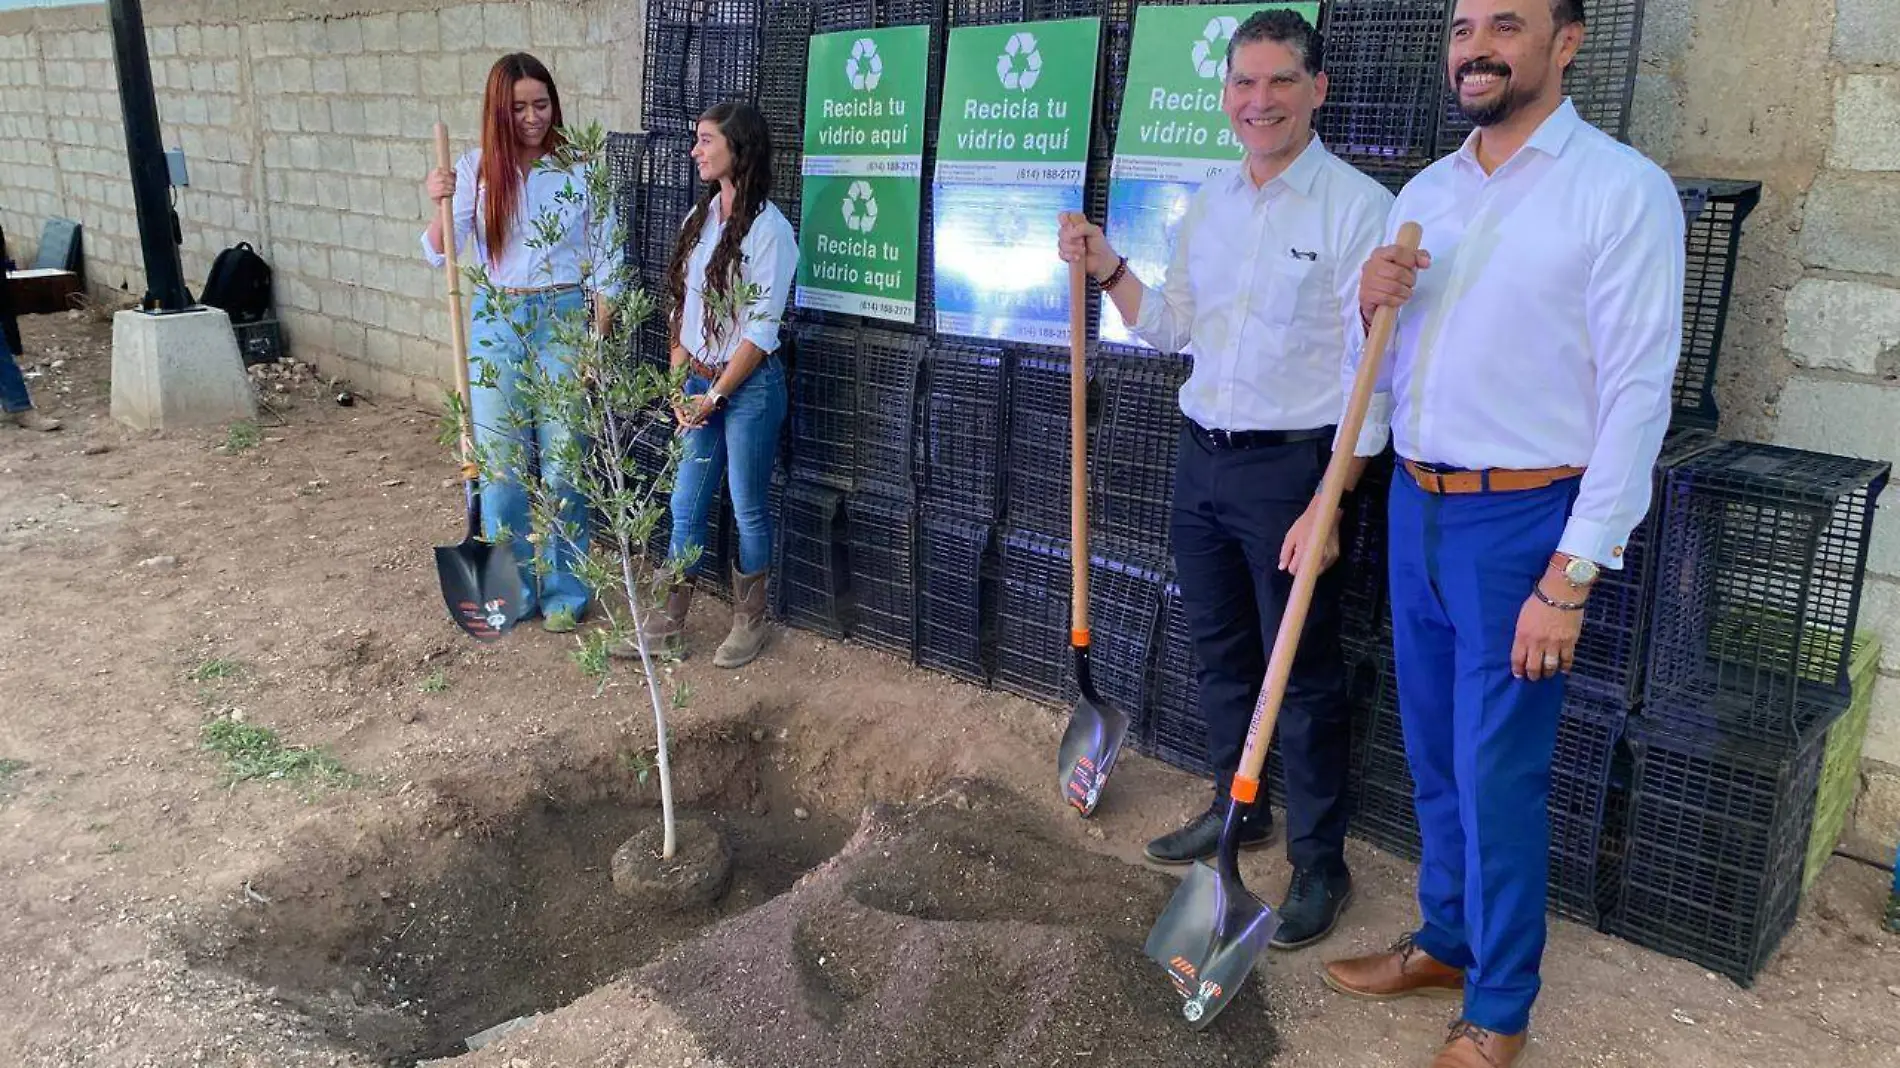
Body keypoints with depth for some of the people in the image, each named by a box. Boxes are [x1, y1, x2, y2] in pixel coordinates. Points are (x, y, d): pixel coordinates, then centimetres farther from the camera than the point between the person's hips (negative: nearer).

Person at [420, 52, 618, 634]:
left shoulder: (581, 170, -4)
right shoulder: (475, 168, 1)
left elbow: (605, 264, 0)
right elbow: (440, 255, -2)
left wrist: (597, 340, -4)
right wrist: (440, 206, -21)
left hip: (563, 319, -2)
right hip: (496, 322, 2)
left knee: (561, 464, 3)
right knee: (500, 462, 7)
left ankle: (564, 590, 18)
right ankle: (510, 589, 21)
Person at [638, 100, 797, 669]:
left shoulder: (768, 228, -14)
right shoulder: (699, 217, 7)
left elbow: (760, 329, -16)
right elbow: (680, 304, 11)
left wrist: (715, 395, -13)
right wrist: (680, 382, 1)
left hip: (749, 385, -6)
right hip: (698, 384, 6)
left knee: (748, 509, 7)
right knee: (685, 506, 11)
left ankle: (749, 621, 24)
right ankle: (668, 623, 21)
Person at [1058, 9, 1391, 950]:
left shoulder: (1356, 207, -13)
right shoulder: (1207, 204, 8)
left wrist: (1327, 502, -22)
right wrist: (1108, 270, 0)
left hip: (1290, 465, -7)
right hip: (1201, 457, 7)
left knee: (1303, 674, 4)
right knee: (1218, 650, 18)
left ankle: (1320, 864, 19)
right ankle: (1235, 809, 38)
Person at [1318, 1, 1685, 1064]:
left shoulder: (1622, 189, -11)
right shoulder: (1425, 193, 9)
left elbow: (1636, 396, -14)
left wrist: (1569, 581, -18)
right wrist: (1374, 304, -6)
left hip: (1523, 520, -6)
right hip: (1416, 506, 6)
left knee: (1498, 775, 2)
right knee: (1433, 752, 17)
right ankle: (1446, 942, 38)